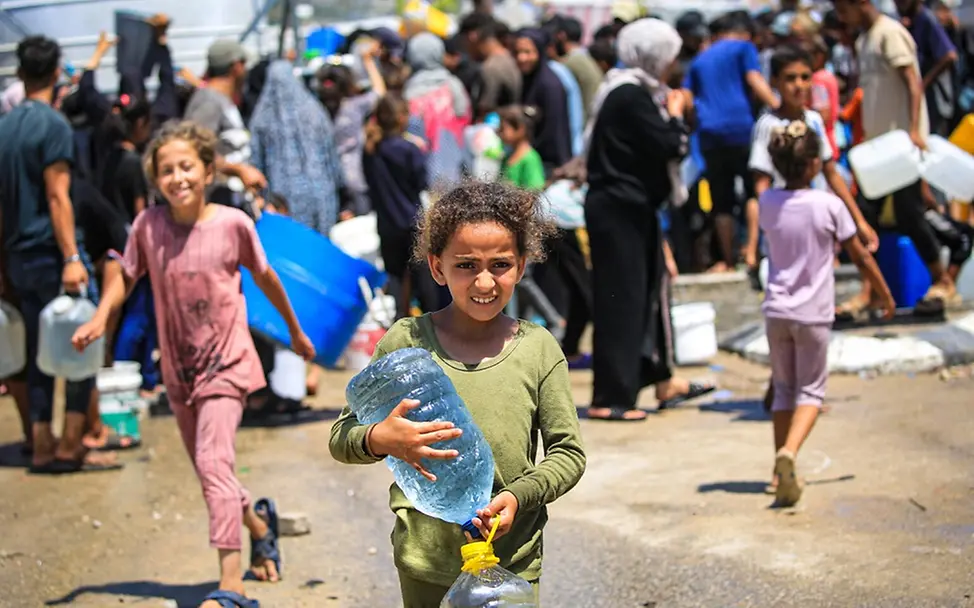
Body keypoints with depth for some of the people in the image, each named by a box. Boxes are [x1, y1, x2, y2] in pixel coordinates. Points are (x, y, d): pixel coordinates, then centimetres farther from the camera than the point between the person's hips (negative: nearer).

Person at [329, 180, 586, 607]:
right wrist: (380, 439, -21)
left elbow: (568, 452, 2)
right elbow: (341, 439, 1)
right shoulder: (406, 341, -4)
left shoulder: (539, 348, -2)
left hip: (514, 563, 0)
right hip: (425, 564, 0)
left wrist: (519, 495, -15)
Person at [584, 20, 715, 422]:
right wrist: (675, 115, -3)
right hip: (620, 210, -11)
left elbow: (652, 145, 16)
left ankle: (662, 380, 28)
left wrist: (669, 114, 5)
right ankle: (610, 399, -1)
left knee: (650, 289, 17)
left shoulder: (633, 92, 14)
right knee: (621, 298, -6)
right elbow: (672, 146, -20)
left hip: (632, 209, 11)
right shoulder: (631, 96, -18)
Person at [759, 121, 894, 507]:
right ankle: (788, 454, -21)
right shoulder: (829, 205, -12)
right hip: (814, 314, -3)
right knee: (811, 391, 4)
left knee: (784, 390, 15)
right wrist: (886, 297, 10)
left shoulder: (767, 202, -3)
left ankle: (783, 472, 14)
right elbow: (861, 258, -3)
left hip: (776, 311, 3)